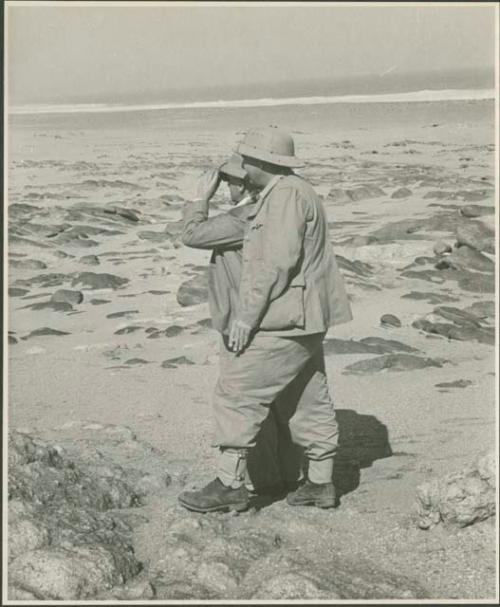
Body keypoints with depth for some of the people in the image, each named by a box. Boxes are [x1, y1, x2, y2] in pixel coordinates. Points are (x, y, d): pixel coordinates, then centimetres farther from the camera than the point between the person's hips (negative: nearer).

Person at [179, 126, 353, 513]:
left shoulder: (287, 195, -16)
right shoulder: (292, 192, 17)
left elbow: (278, 262, -24)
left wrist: (248, 314, -22)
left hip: (284, 320, -11)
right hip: (302, 320, 11)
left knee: (239, 394, -5)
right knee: (307, 400, 14)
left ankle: (230, 485, 0)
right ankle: (321, 484, 22)